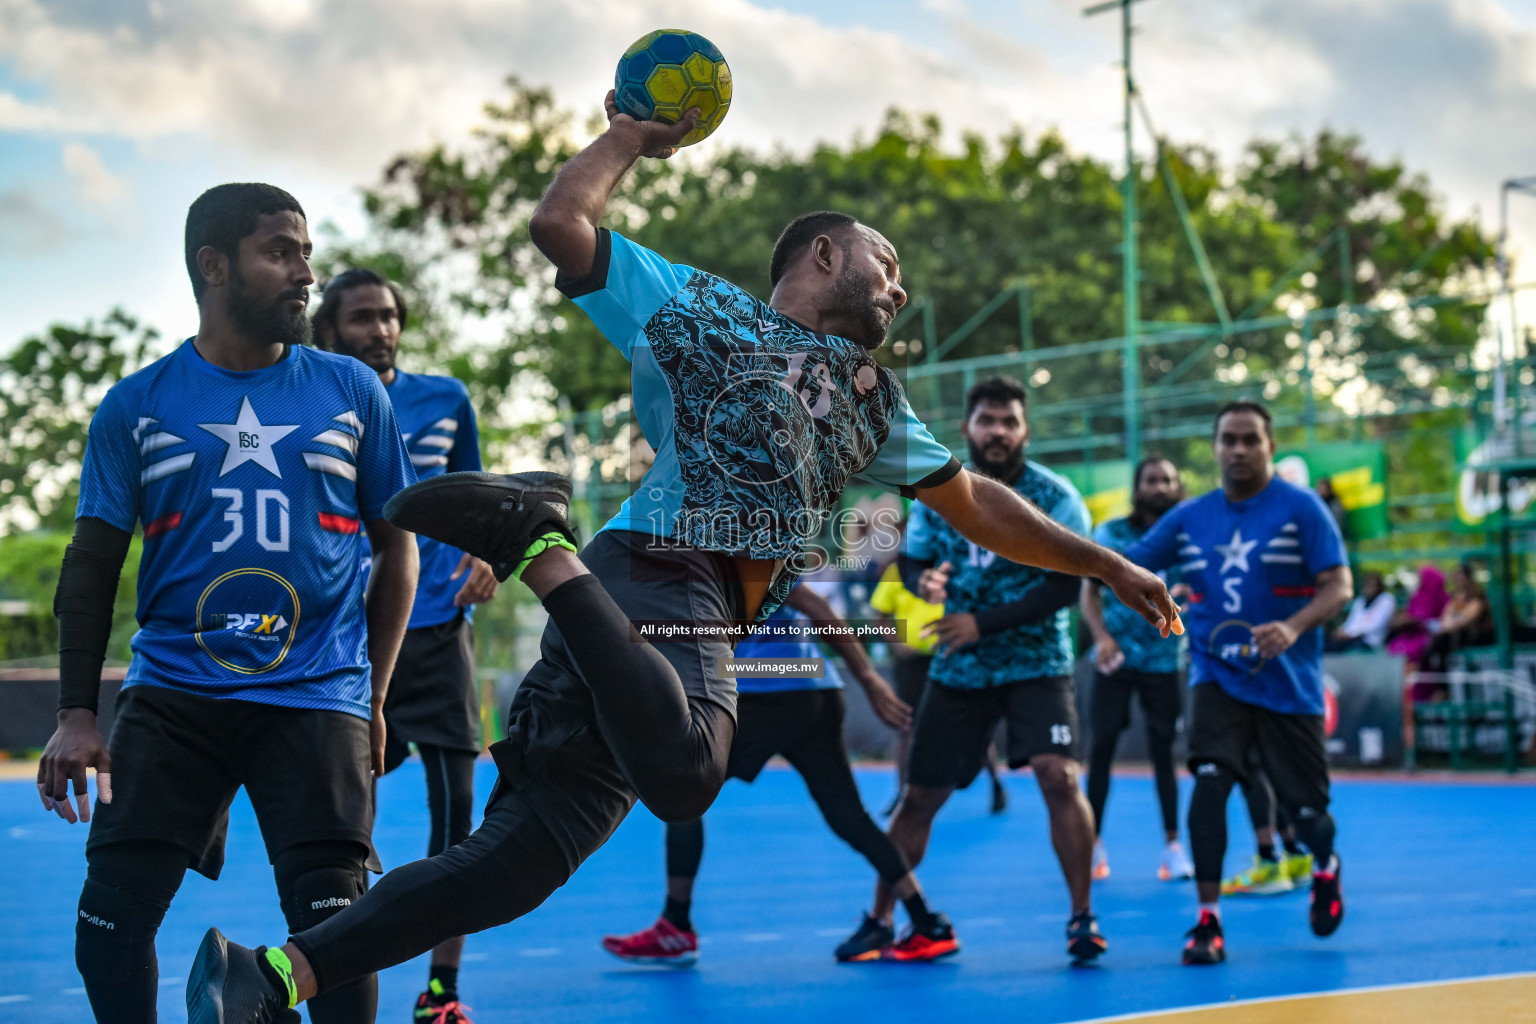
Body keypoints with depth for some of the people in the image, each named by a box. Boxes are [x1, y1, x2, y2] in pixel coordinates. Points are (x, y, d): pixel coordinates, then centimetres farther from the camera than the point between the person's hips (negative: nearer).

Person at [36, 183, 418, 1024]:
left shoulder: (350, 391, 8)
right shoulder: (137, 405, 6)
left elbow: (396, 545, 13)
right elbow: (92, 564, 7)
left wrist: (375, 695, 7)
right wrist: (75, 715, -2)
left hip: (317, 696, 0)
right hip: (172, 694, 0)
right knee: (110, 916, -5)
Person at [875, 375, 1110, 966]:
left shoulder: (1053, 496, -9)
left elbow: (1066, 585, -16)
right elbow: (911, 561, 9)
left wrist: (984, 623, -21)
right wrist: (925, 579, -16)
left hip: (1035, 664, -3)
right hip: (957, 670, 3)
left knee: (1057, 775, -22)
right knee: (918, 798, 6)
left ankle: (1082, 918, -10)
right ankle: (879, 919, 22)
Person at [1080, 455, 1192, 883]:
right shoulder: (1111, 534, 0)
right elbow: (1089, 591, 1)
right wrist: (1101, 636, -13)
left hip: (1164, 659, 0)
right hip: (1116, 657, 0)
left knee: (1163, 749, 3)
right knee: (1102, 746, 0)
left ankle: (1173, 846, 10)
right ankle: (1094, 844, 9)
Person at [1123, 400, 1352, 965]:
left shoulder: (1302, 508, -6)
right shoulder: (1189, 517, 5)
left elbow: (1339, 586, -12)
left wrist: (1293, 628, -30)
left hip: (1289, 682, -2)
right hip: (1217, 675, 2)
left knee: (1304, 807, 5)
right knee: (1209, 782, -18)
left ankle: (1326, 867, 41)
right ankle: (1207, 921, -11)